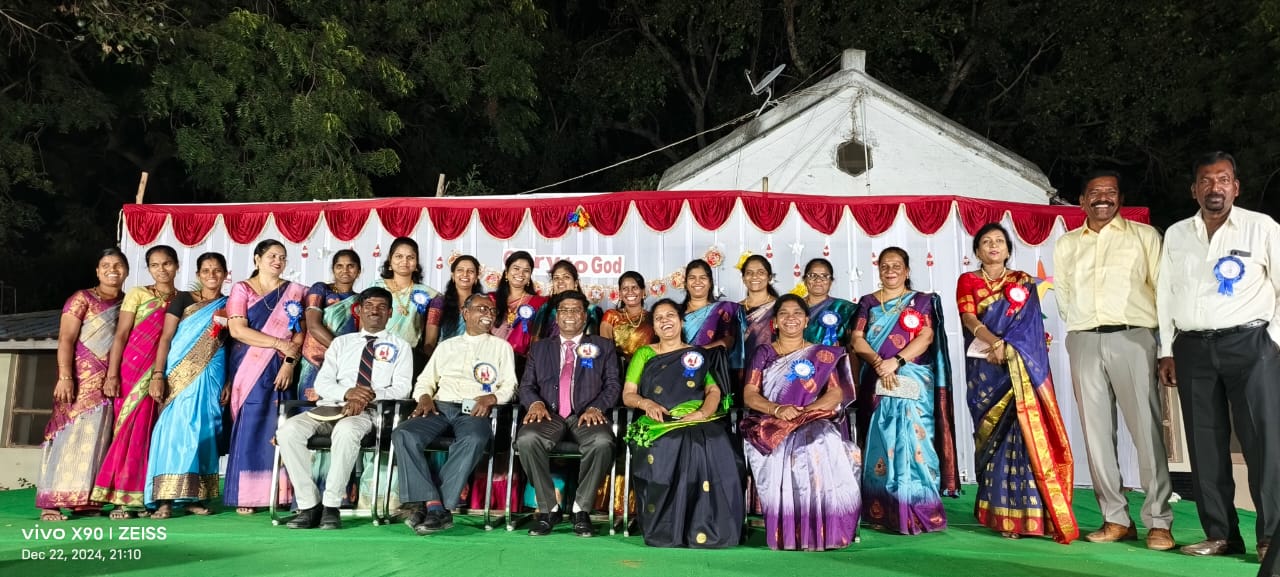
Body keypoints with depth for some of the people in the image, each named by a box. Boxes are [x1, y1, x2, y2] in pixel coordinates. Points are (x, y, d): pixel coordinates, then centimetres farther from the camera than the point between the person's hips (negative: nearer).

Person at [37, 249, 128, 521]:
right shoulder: (82, 299, 0)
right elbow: (65, 339, -7)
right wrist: (64, 377, -18)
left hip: (110, 383, 4)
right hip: (81, 379, -4)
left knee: (97, 439, 3)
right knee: (70, 435, -7)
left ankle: (85, 501, 7)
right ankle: (52, 502, -6)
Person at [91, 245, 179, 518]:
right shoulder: (137, 294, 5)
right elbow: (121, 336, -1)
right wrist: (112, 374, -10)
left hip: (166, 373, 2)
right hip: (134, 369, -2)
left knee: (151, 431, 3)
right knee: (130, 429, -4)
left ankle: (143, 495, 8)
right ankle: (123, 497, 0)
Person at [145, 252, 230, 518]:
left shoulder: (230, 306, 11)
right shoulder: (183, 299, 5)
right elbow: (165, 338, 0)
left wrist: (229, 384, 0)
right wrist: (158, 375, -11)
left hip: (211, 378, 2)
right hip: (180, 375, -2)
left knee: (204, 432, 3)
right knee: (175, 428, -9)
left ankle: (195, 497, 8)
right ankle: (165, 499, -10)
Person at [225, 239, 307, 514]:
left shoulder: (295, 292, 12)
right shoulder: (242, 289, 7)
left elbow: (300, 333, 4)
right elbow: (237, 330, -6)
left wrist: (290, 361, -11)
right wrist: (281, 344, -11)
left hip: (281, 370, 2)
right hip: (248, 368, -1)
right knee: (249, 427, -4)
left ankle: (279, 493, 2)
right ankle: (245, 495, 1)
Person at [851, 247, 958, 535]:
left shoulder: (921, 301, 9)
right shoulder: (868, 303, 14)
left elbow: (926, 337, -5)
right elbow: (857, 339, 3)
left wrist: (896, 361, -17)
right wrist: (878, 363, -14)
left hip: (912, 382, -2)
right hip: (876, 383, 2)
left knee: (912, 441, -11)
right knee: (880, 444, 0)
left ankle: (917, 514, -8)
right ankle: (883, 512, 4)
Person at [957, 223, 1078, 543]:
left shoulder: (1023, 281, 13)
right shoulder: (968, 281, 11)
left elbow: (1030, 324, 2)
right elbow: (969, 318, -4)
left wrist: (1009, 348, -15)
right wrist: (996, 343, -21)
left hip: (1020, 366, 0)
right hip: (984, 368, 0)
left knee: (1024, 429, -8)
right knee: (995, 433, -2)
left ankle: (1025, 512, -5)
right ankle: (1000, 513, 1)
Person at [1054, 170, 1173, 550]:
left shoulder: (1143, 236, 8)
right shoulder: (1066, 245, 16)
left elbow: (1164, 288, 4)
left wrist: (1166, 341, -1)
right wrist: (1081, 324, 9)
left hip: (1132, 337, -3)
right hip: (1083, 342, 3)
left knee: (1147, 430, -5)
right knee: (1096, 432, 3)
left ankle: (1158, 521, 1)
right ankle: (1116, 519, 10)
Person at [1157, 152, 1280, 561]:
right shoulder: (1176, 235, 12)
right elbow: (1165, 295, 13)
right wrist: (1167, 351, 9)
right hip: (1193, 348, 3)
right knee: (1205, 444, 5)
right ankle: (1220, 534, 12)